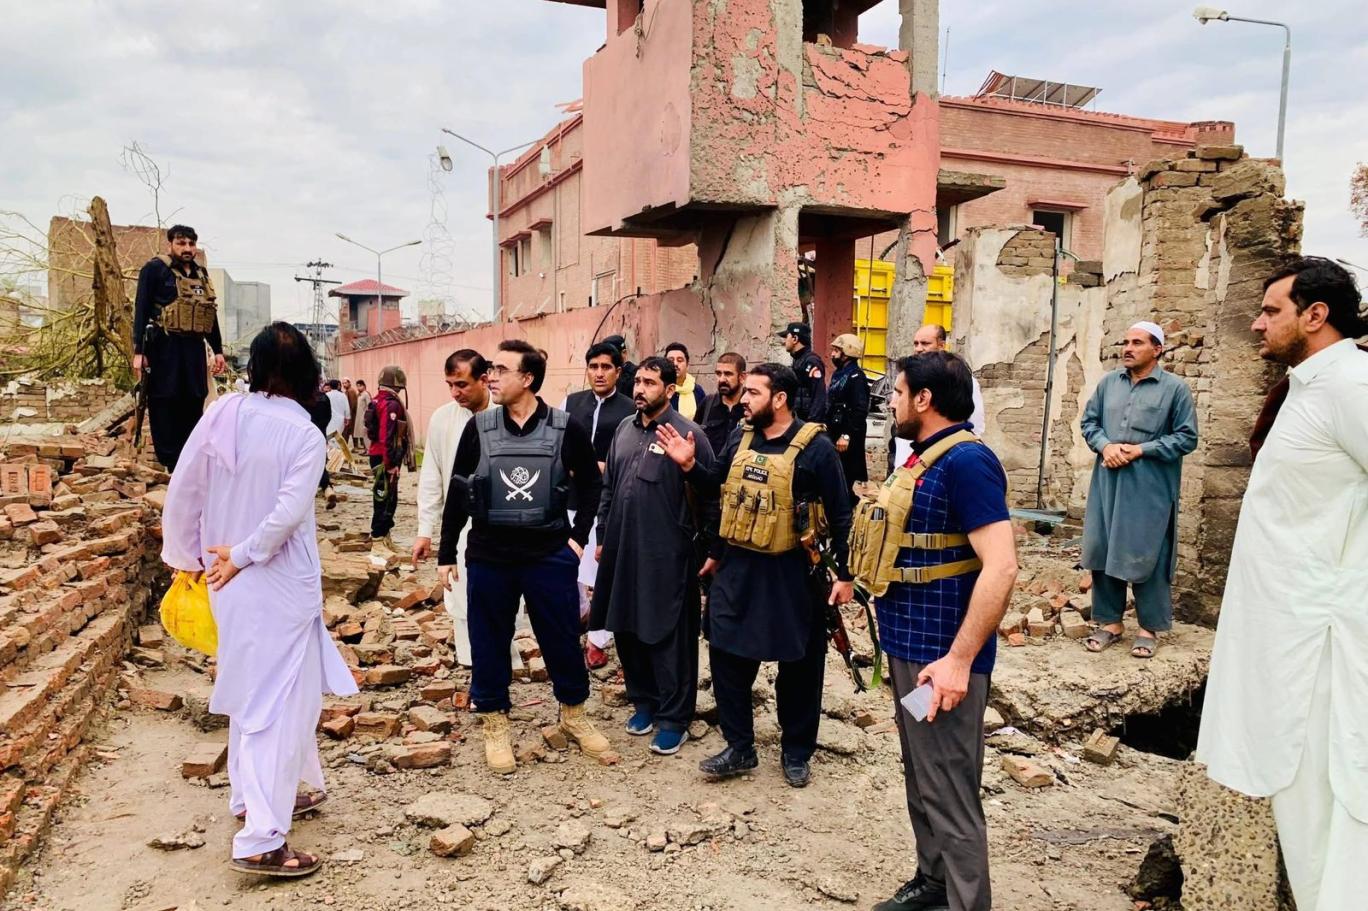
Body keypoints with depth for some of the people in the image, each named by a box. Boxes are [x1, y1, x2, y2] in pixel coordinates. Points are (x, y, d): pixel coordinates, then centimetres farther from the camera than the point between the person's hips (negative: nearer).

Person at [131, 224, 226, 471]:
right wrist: (138, 351, -13)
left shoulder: (201, 274, 16)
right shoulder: (155, 269, -3)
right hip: (165, 347, -6)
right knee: (165, 406, -1)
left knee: (193, 404, 9)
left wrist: (218, 350, 18)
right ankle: (171, 464, 5)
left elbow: (210, 314, 21)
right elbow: (141, 311, -7)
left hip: (194, 348, 6)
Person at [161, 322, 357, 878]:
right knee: (277, 700, -1)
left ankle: (255, 795, 38)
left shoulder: (221, 414, -1)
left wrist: (186, 556, 13)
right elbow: (289, 512, -23)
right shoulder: (303, 434, -14)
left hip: (230, 579, 6)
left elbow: (182, 491, 2)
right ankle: (261, 840, 0)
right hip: (280, 584, -6)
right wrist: (243, 555, -10)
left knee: (251, 690, 22)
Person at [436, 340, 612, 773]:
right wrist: (446, 553, 6)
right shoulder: (478, 428, -1)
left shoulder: (565, 430, -5)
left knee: (563, 639, 10)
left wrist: (578, 535, 0)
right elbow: (457, 493, 5)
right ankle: (494, 723, 28)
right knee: (489, 643, 10)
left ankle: (574, 713, 31)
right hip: (489, 556, 1)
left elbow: (592, 485, 7)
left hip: (549, 554, -1)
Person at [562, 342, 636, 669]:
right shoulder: (570, 403, 6)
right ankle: (579, 611, 41)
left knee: (604, 571, 4)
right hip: (572, 499, 4)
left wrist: (608, 470, -17)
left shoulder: (630, 411, -6)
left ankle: (597, 639, 20)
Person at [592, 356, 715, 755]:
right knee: (627, 631, 16)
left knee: (668, 637, 4)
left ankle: (674, 718, 19)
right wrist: (603, 538, 15)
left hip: (667, 557, -6)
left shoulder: (687, 433, -11)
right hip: (623, 551, 6)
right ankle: (643, 700, 35)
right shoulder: (625, 429, 9)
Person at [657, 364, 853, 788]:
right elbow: (717, 489, 16)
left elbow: (840, 516, -9)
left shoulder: (814, 447, -12)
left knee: (798, 666, 9)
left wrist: (844, 573, -10)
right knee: (727, 655, 7)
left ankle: (796, 751, 28)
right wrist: (690, 465, 0)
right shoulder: (739, 439, 3)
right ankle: (740, 748, 23)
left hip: (793, 573, -5)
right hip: (737, 567, 5)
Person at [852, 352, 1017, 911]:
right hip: (910, 645, 10)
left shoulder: (965, 461, -19)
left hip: (941, 655, -10)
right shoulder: (925, 457, 11)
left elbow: (1000, 567, -26)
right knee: (921, 781, 21)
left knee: (948, 792, 0)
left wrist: (959, 659, -28)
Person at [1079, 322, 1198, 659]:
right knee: (1103, 551, 8)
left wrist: (1142, 449, -14)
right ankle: (1110, 621, 22)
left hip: (1150, 489, -4)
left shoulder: (1175, 388, -3)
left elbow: (1187, 437, -5)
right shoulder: (1108, 383, 9)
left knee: (1146, 556, 1)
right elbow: (1089, 421, 13)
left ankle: (1149, 627, 16)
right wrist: (1105, 445, -7)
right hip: (1107, 484, 4)